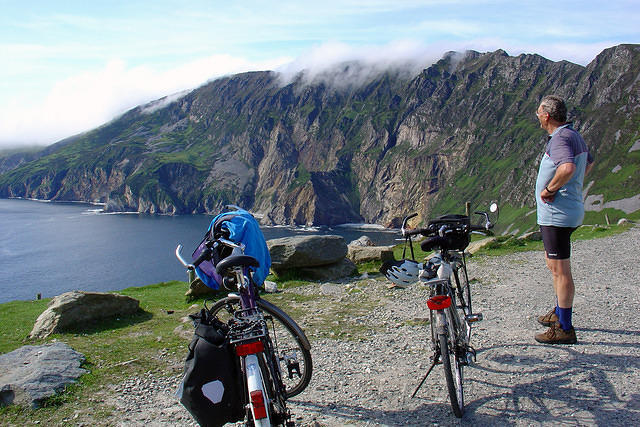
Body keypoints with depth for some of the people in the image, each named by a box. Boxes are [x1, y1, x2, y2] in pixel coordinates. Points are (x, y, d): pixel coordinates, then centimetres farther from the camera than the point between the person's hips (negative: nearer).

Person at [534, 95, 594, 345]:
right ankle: (560, 313, 37)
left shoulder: (560, 138, -18)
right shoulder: (574, 136, 14)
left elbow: (567, 168, -38)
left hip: (557, 214, -11)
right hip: (570, 210, 11)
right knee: (553, 262, 23)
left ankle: (564, 329, 1)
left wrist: (549, 189, -23)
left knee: (560, 269, -6)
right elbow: (589, 163, 31)